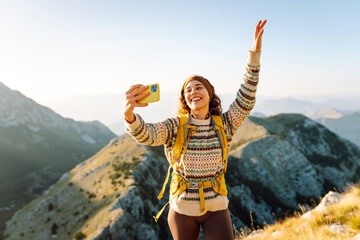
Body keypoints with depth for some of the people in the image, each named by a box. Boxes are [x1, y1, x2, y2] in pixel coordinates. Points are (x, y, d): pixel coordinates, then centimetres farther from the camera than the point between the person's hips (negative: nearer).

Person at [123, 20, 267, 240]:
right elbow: (146, 134, -28)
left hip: (216, 208, 1)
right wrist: (129, 114, -51)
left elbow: (246, 100, -18)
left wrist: (255, 53, -26)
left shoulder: (224, 124, -6)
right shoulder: (175, 126, -11)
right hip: (182, 209, 0)